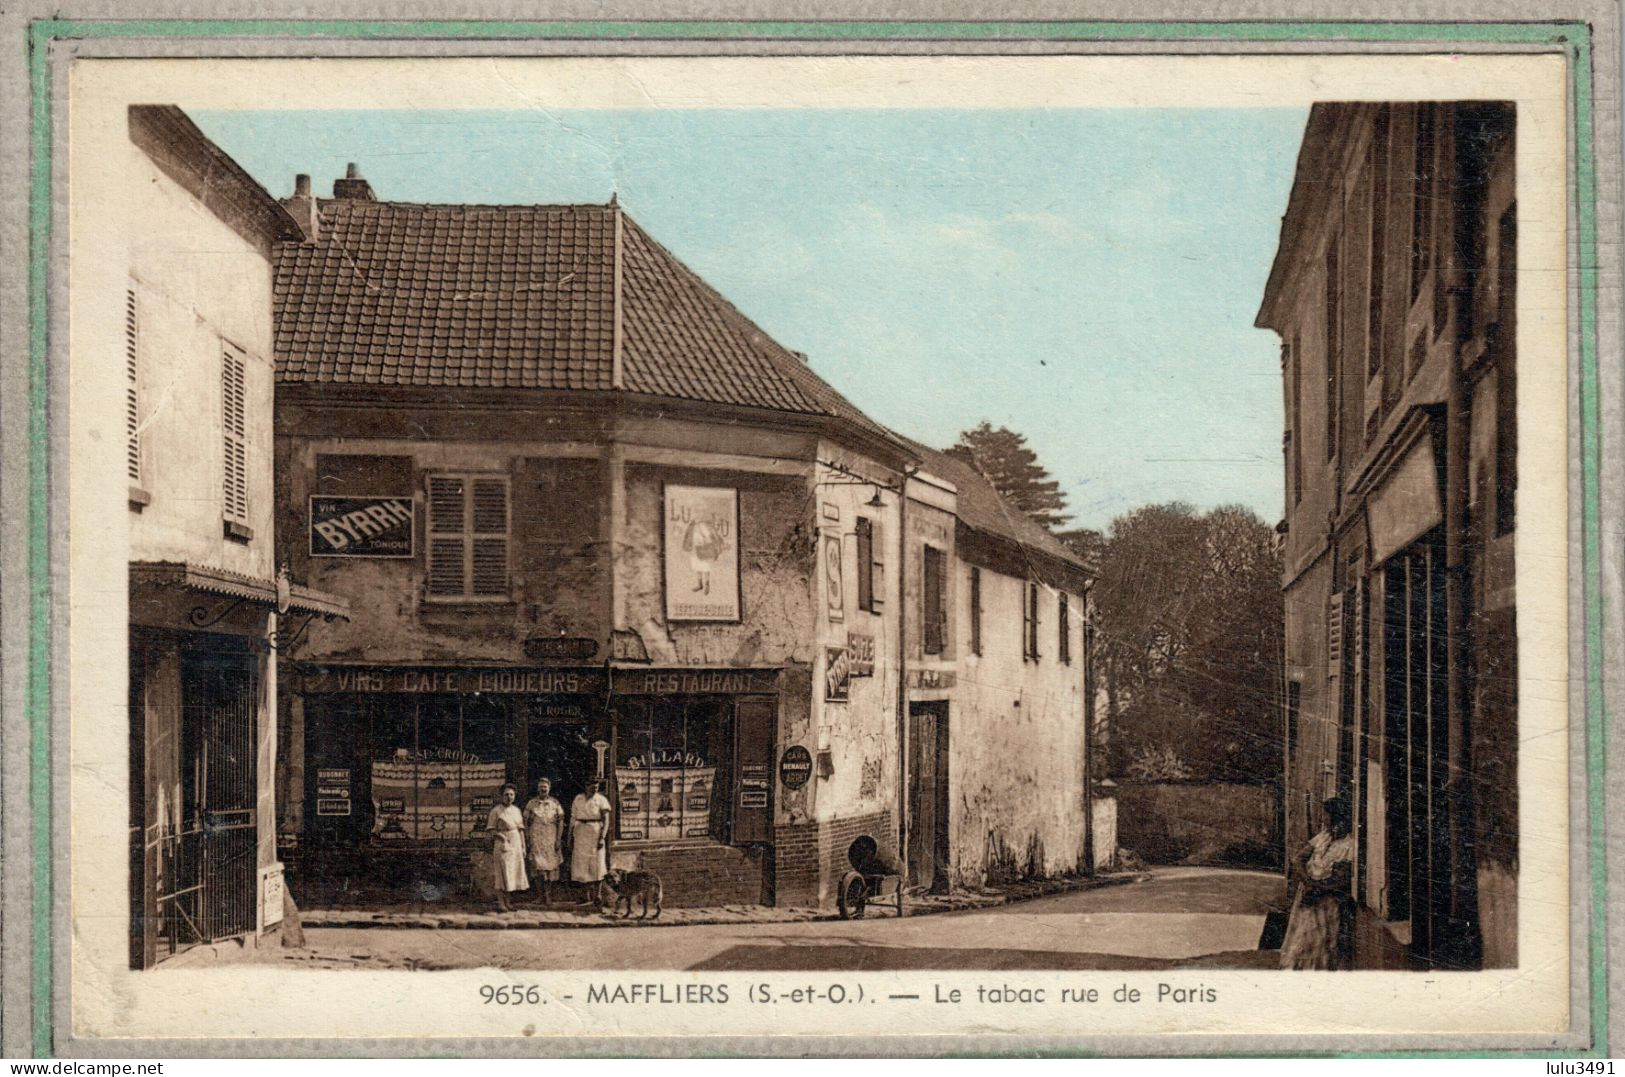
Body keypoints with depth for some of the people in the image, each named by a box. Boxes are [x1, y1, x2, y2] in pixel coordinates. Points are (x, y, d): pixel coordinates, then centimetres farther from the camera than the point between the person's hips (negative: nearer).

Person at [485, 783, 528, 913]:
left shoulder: (516, 810, 12)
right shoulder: (496, 811, -4)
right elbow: (491, 829, -5)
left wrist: (523, 847, 11)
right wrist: (501, 836, -21)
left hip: (516, 844, 6)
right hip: (502, 844, -6)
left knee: (512, 873, 6)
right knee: (502, 873, -7)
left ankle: (506, 901, 13)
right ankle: (500, 902, -5)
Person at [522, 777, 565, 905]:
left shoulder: (555, 803, 7)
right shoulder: (531, 803, 6)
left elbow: (560, 822, 5)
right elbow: (526, 823, 7)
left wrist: (558, 839, -4)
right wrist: (527, 840, 0)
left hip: (551, 838, 1)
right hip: (536, 838, -1)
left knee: (551, 866, 2)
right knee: (540, 865, -13)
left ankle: (548, 896, 12)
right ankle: (546, 895, -10)